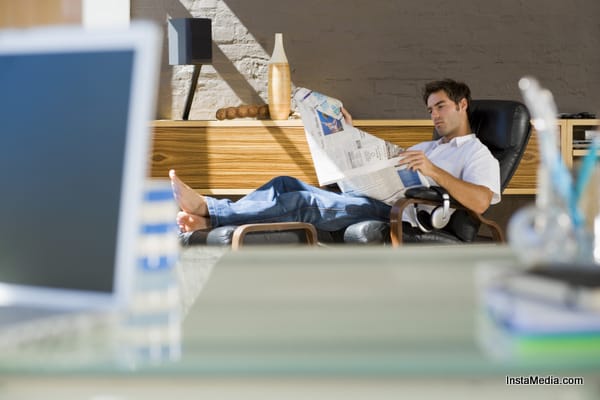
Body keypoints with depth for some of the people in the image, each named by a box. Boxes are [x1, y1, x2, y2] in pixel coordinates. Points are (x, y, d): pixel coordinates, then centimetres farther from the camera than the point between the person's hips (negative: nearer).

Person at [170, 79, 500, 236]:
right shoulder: (427, 148, 35)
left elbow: (480, 202, -12)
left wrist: (435, 172, -20)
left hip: (397, 216, -8)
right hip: (370, 202, 8)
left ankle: (208, 209, -31)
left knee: (303, 203, -25)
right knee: (287, 183, -10)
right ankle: (210, 219, -23)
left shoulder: (478, 155, 8)